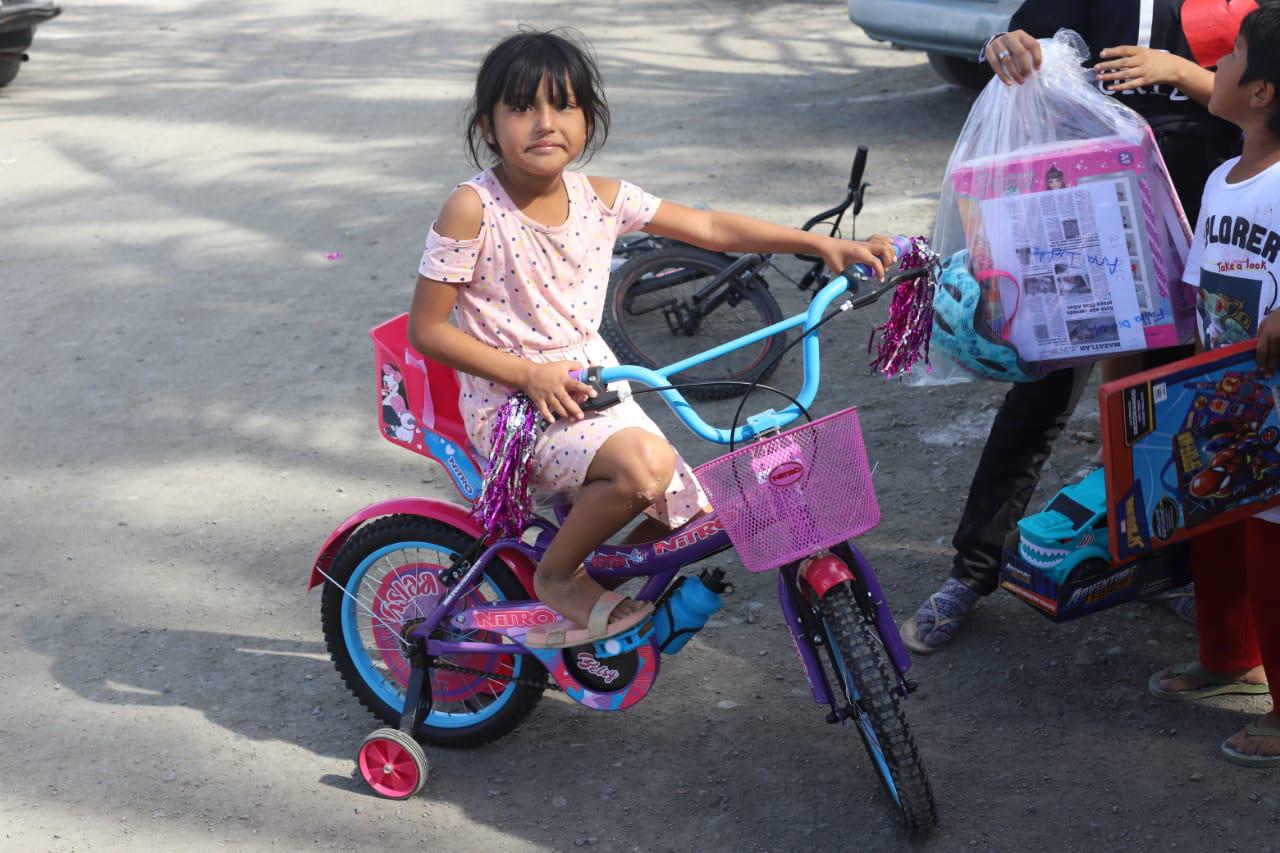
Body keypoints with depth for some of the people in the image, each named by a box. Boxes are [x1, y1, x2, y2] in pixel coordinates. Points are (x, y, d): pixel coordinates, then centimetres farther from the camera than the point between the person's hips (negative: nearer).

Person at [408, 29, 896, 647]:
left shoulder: (600, 199, -1)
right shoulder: (473, 209, -15)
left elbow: (709, 228, 7)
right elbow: (427, 328, -12)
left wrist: (823, 244, 1)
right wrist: (530, 373, -20)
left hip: (593, 389, 6)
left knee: (688, 514, -1)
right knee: (645, 464, -30)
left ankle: (606, 579, 26)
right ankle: (557, 576, -5)